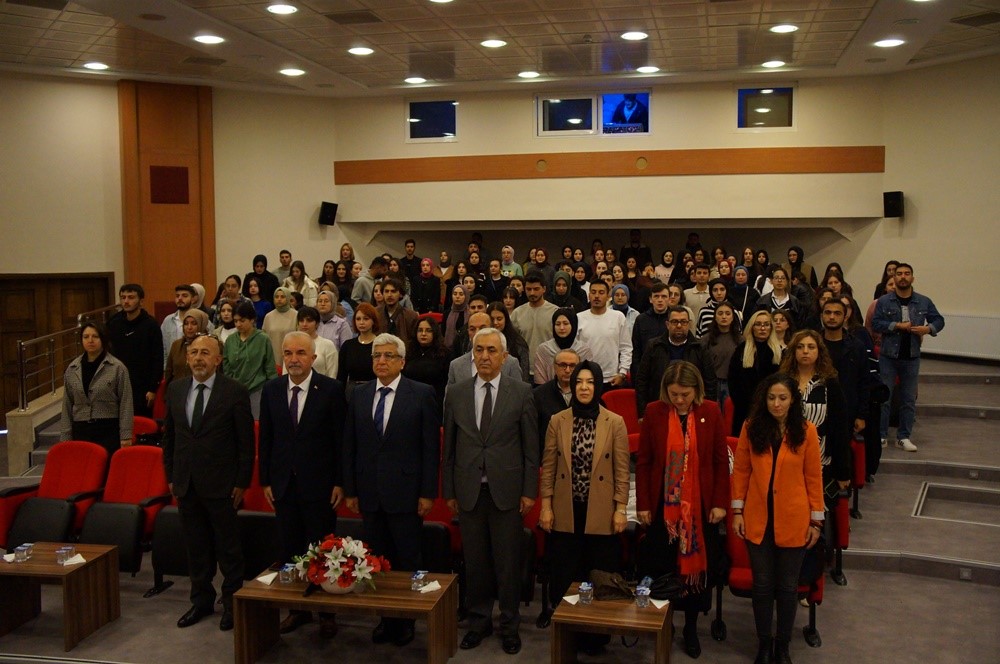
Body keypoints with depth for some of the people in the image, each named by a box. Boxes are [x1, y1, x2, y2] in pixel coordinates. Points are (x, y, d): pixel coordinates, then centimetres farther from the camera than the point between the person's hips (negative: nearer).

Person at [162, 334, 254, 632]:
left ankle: (231, 602, 22)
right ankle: (202, 599, 32)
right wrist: (171, 476, 11)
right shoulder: (175, 389, 6)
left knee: (228, 547, 7)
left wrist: (241, 482, -8)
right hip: (186, 484, 5)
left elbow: (246, 442, -7)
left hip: (221, 484, -5)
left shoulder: (235, 392, -10)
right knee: (195, 546, 16)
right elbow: (169, 435, 14)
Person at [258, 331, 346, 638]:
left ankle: (327, 611, 18)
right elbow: (265, 438, 8)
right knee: (290, 550, 10)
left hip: (319, 483, -3)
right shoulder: (271, 389, 3)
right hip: (283, 483, 4)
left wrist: (340, 482, -8)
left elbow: (341, 438, -6)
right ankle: (298, 608, 24)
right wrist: (265, 480, 5)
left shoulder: (331, 389, -8)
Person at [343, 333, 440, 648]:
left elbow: (431, 446, -5)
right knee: (378, 562, 10)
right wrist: (350, 490, 5)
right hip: (370, 494, 3)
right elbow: (349, 445, 8)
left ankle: (406, 620, 21)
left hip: (405, 492, -3)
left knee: (407, 562, 6)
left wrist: (428, 492, -8)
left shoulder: (422, 394, -4)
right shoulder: (359, 394, 7)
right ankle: (386, 618, 22)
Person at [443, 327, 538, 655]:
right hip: (468, 490, 2)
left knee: (508, 563, 6)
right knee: (474, 562, 11)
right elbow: (449, 446, 7)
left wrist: (529, 491, -3)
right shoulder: (456, 394, 4)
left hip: (506, 490, -2)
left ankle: (509, 625, 22)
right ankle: (478, 620, 27)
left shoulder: (521, 393, -2)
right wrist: (449, 490, 6)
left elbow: (531, 446, -1)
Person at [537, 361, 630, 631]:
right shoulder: (557, 421, 1)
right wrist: (545, 506, 0)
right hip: (565, 512, 1)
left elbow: (622, 469, -1)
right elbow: (548, 467, 3)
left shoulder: (615, 423, -3)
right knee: (562, 572, 8)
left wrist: (620, 509, -3)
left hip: (600, 512, -1)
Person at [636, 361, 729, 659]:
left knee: (697, 565, 8)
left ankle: (691, 628, 24)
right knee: (661, 567, 7)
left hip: (701, 506, 0)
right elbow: (643, 461, -1)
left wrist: (720, 503, -2)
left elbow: (721, 460, 2)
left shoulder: (710, 412, -3)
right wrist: (642, 504, -2)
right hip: (662, 506, 0)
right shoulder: (654, 412, -5)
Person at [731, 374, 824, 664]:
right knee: (762, 585, 11)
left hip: (793, 522, -1)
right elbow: (740, 471, 2)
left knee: (787, 587, 11)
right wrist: (737, 511, 0)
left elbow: (813, 477, -3)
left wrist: (816, 520, -2)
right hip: (758, 520, 1)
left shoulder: (806, 431, -7)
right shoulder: (751, 428, -4)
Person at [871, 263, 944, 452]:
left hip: (912, 357, 2)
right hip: (888, 356, -2)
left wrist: (929, 328, -12)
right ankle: (881, 435, 11)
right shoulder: (884, 301, -2)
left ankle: (904, 437, 16)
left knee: (909, 399, 7)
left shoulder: (924, 302, 3)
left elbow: (939, 320, 8)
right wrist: (897, 326, -18)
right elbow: (875, 323, -8)